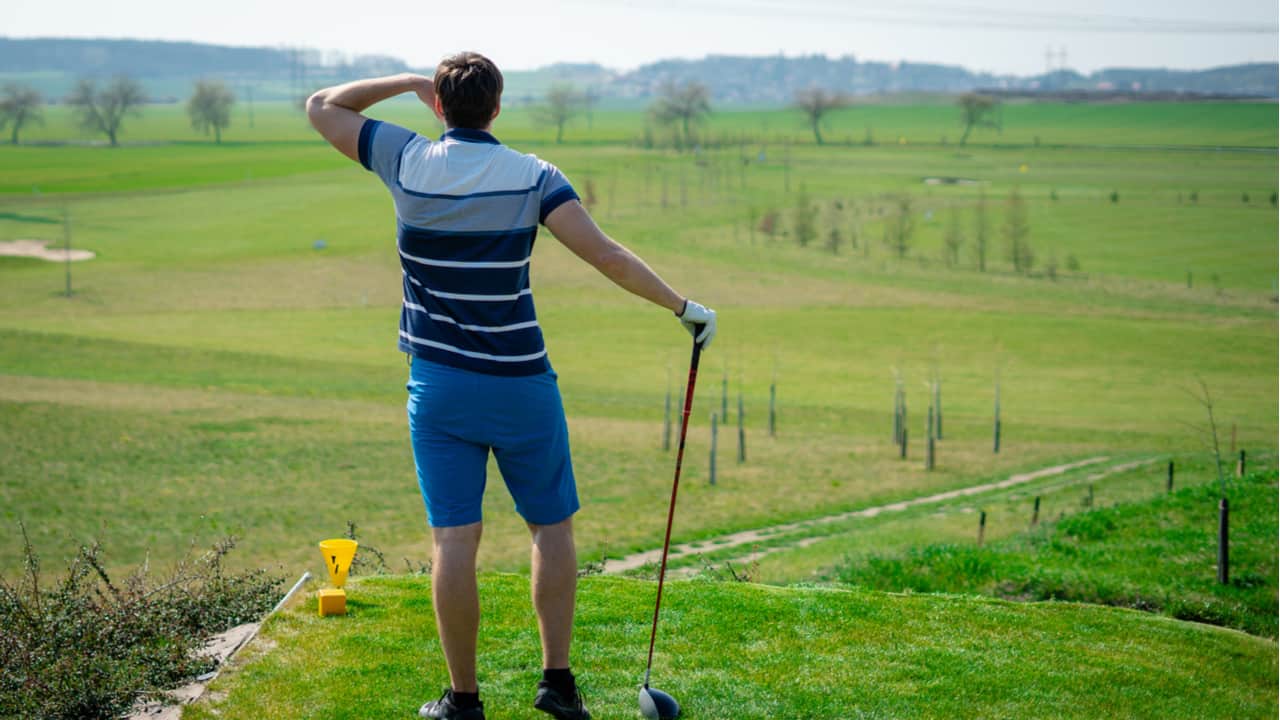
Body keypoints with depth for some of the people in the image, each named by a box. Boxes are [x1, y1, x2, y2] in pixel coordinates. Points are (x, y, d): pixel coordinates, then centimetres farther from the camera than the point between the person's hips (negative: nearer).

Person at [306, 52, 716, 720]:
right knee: (552, 527, 13)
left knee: (454, 538, 0)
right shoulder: (532, 176, -5)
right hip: (520, 383, 0)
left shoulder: (407, 161, -3)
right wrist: (682, 306, -9)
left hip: (438, 383, 1)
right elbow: (606, 254, -15)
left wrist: (409, 81, 11)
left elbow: (322, 107, 11)